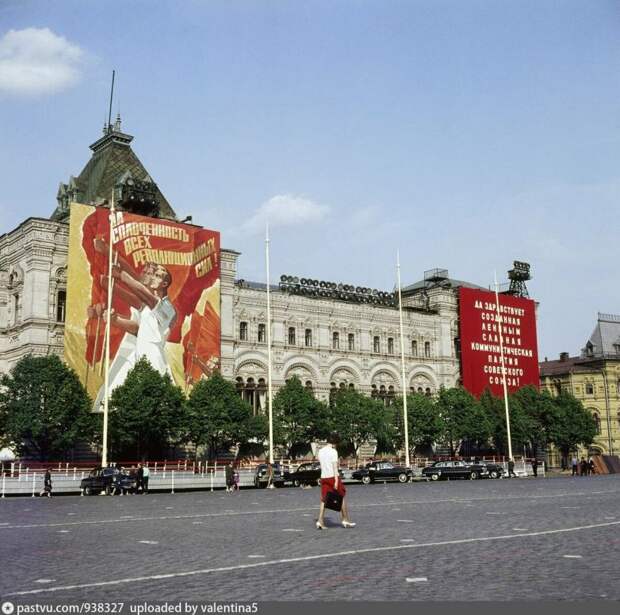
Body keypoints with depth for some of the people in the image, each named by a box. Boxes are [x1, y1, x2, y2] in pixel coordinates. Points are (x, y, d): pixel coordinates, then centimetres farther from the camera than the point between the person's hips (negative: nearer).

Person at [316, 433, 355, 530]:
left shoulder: (320, 451, 10)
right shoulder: (333, 451, -10)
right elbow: (335, 466, -14)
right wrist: (336, 481, -16)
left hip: (323, 477, 6)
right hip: (333, 477, -6)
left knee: (324, 499, 7)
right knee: (343, 497, 7)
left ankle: (320, 521, -4)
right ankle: (346, 520, 11)